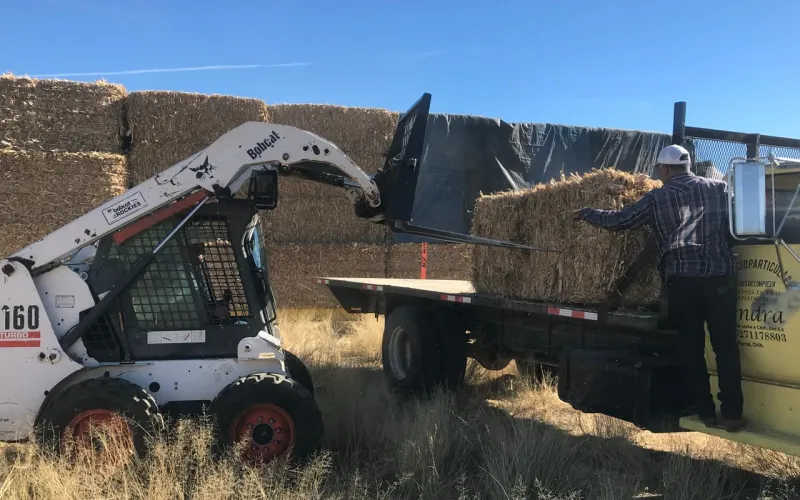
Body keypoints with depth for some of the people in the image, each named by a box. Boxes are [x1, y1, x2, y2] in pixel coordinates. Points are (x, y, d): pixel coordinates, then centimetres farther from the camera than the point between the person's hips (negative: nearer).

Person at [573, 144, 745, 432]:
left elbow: (617, 221, 5)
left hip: (683, 280, -1)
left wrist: (585, 214, 20)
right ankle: (732, 414, 5)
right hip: (721, 276, 2)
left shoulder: (658, 198, 3)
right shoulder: (720, 188, 10)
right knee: (726, 347, 6)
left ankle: (705, 412, 12)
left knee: (691, 349, 8)